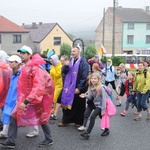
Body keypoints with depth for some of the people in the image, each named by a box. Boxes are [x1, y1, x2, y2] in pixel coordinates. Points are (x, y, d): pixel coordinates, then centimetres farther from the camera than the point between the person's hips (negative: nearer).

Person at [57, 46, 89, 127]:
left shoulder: (83, 62, -11)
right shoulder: (70, 61, 10)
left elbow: (84, 77, -16)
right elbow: (64, 72, 10)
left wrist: (79, 88, -18)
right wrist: (66, 66, -11)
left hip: (78, 88, -5)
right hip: (69, 87, 6)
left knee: (79, 106, 6)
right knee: (67, 104, 7)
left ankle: (79, 122, 19)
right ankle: (65, 121, 16)